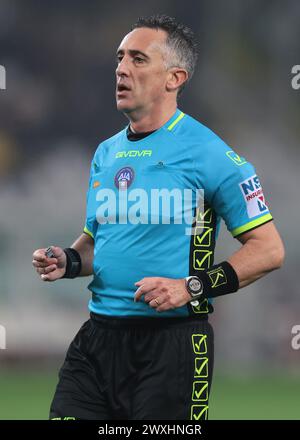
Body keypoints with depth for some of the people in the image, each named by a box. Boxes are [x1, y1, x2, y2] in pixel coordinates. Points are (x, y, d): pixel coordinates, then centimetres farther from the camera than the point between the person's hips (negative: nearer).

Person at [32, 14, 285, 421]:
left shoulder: (209, 153, -8)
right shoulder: (106, 154, 14)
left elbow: (269, 249, -9)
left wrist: (191, 287, -18)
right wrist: (69, 261, 4)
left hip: (172, 344, -6)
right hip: (98, 338, 6)